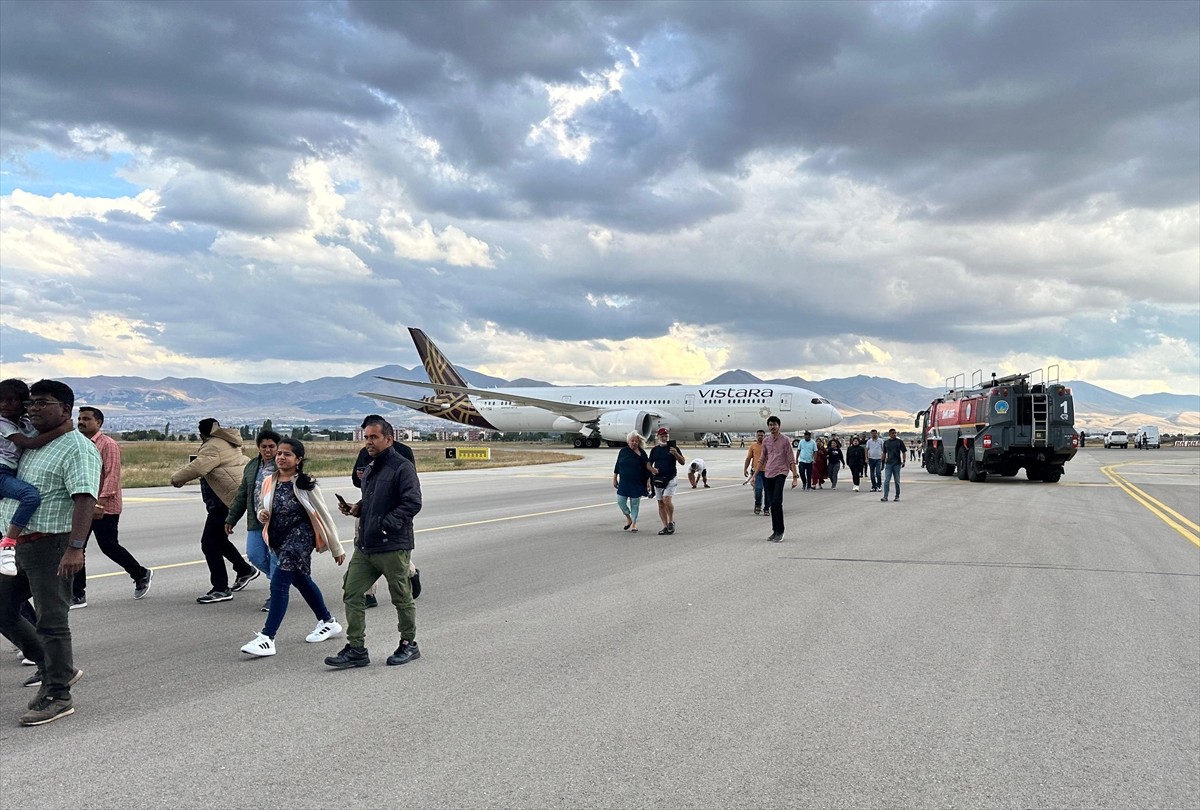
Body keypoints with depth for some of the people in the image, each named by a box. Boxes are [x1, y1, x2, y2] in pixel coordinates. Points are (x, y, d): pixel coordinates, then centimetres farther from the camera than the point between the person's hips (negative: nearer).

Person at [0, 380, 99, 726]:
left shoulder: (77, 448, -12)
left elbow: (85, 499, -23)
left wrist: (75, 548, -32)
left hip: (51, 546, -9)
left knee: (51, 621, -3)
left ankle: (57, 697, 8)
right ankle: (57, 669, 25)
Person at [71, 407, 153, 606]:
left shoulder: (108, 445, -12)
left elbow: (112, 476, -19)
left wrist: (100, 504, -25)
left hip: (105, 508, -7)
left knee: (108, 546, 1)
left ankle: (141, 575, 25)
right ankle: (78, 596, 7)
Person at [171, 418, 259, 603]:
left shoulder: (213, 446, -14)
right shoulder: (226, 443, 19)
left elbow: (198, 467, -25)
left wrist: (176, 478, -12)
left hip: (226, 500, -11)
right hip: (234, 497, 11)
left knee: (209, 542, -8)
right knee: (218, 539, 22)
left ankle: (221, 589, -6)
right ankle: (245, 570, 33)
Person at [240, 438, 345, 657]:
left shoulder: (305, 484, -12)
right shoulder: (269, 482, 2)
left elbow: (324, 515, -7)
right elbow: (261, 508, 17)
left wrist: (336, 548, -3)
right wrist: (262, 515, -10)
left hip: (300, 537, -7)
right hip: (279, 540, 7)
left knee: (279, 581, -18)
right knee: (301, 580, 20)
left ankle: (267, 638, -16)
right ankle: (328, 622, 39)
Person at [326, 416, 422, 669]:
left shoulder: (402, 467, -12)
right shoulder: (369, 469, 16)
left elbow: (412, 503, -21)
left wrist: (384, 524, -23)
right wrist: (356, 508, 8)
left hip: (393, 546, -8)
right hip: (365, 546, 8)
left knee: (401, 598, 6)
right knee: (351, 594, 5)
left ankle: (409, 645, 22)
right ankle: (356, 648, 12)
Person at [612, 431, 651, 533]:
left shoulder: (642, 453, -2)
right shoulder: (623, 451, 3)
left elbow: (647, 467, 1)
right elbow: (617, 466, 9)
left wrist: (648, 481, -3)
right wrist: (614, 479, 8)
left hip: (637, 483, -2)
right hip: (624, 482, 2)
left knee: (635, 503, 2)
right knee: (620, 501, -2)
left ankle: (634, 523, 15)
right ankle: (628, 518, 21)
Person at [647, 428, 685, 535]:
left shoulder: (673, 448, 1)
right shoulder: (654, 450, 10)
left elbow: (683, 462, -4)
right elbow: (649, 463, 16)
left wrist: (676, 454, -22)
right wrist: (652, 469, -6)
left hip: (670, 479, -4)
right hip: (658, 480, 4)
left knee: (667, 500, -20)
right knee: (661, 504, 5)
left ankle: (671, 521, 0)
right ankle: (665, 526, 12)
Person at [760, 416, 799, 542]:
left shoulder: (785, 440, -2)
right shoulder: (765, 441, 12)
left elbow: (791, 459, -2)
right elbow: (762, 459, 20)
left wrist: (795, 476, -8)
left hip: (780, 473, -5)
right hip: (768, 474, 5)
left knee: (777, 502, -16)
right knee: (771, 504, 7)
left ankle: (780, 532, -10)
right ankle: (775, 531, 15)